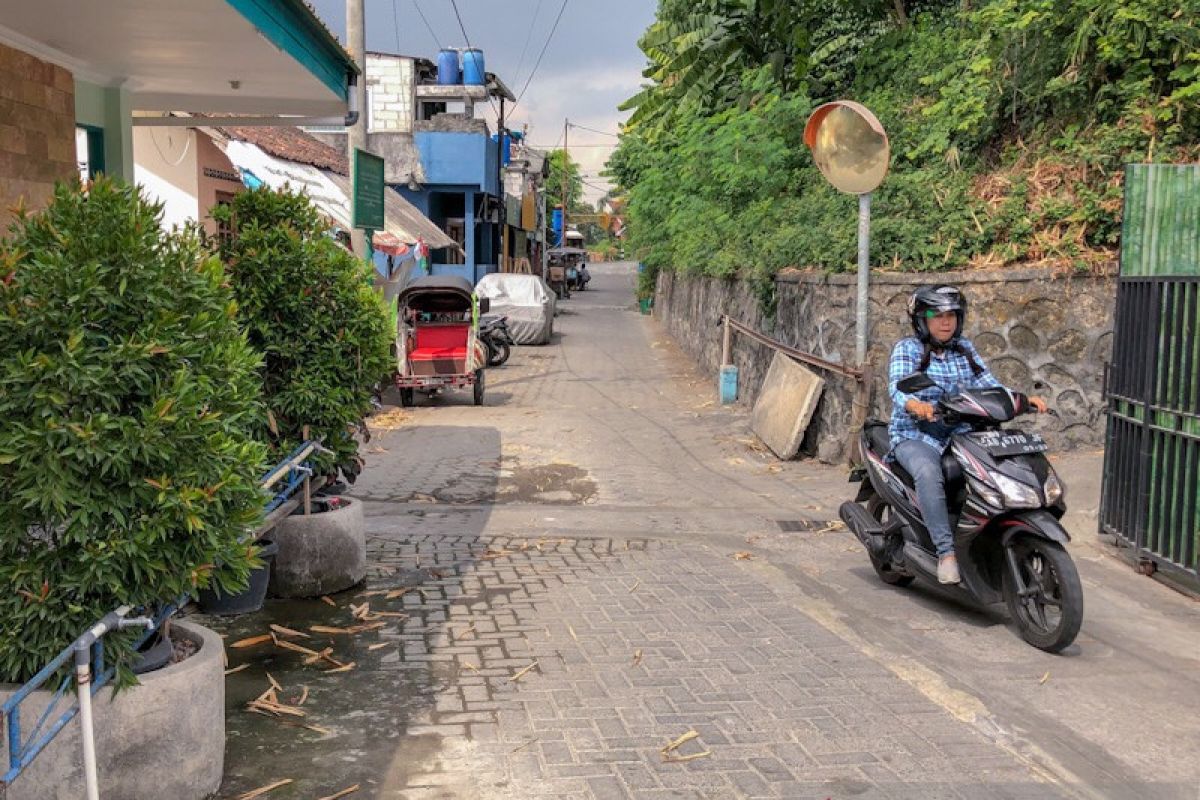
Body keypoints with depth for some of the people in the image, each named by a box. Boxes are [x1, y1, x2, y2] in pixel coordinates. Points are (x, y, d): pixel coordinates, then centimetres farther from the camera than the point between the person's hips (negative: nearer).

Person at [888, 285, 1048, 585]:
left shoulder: (965, 349, 14)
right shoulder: (907, 349, -2)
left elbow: (988, 384, 6)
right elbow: (897, 387, -19)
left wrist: (1023, 399, -12)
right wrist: (915, 404, -42)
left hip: (960, 436, 5)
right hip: (915, 437, -5)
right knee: (929, 474, -36)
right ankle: (946, 552, -34)